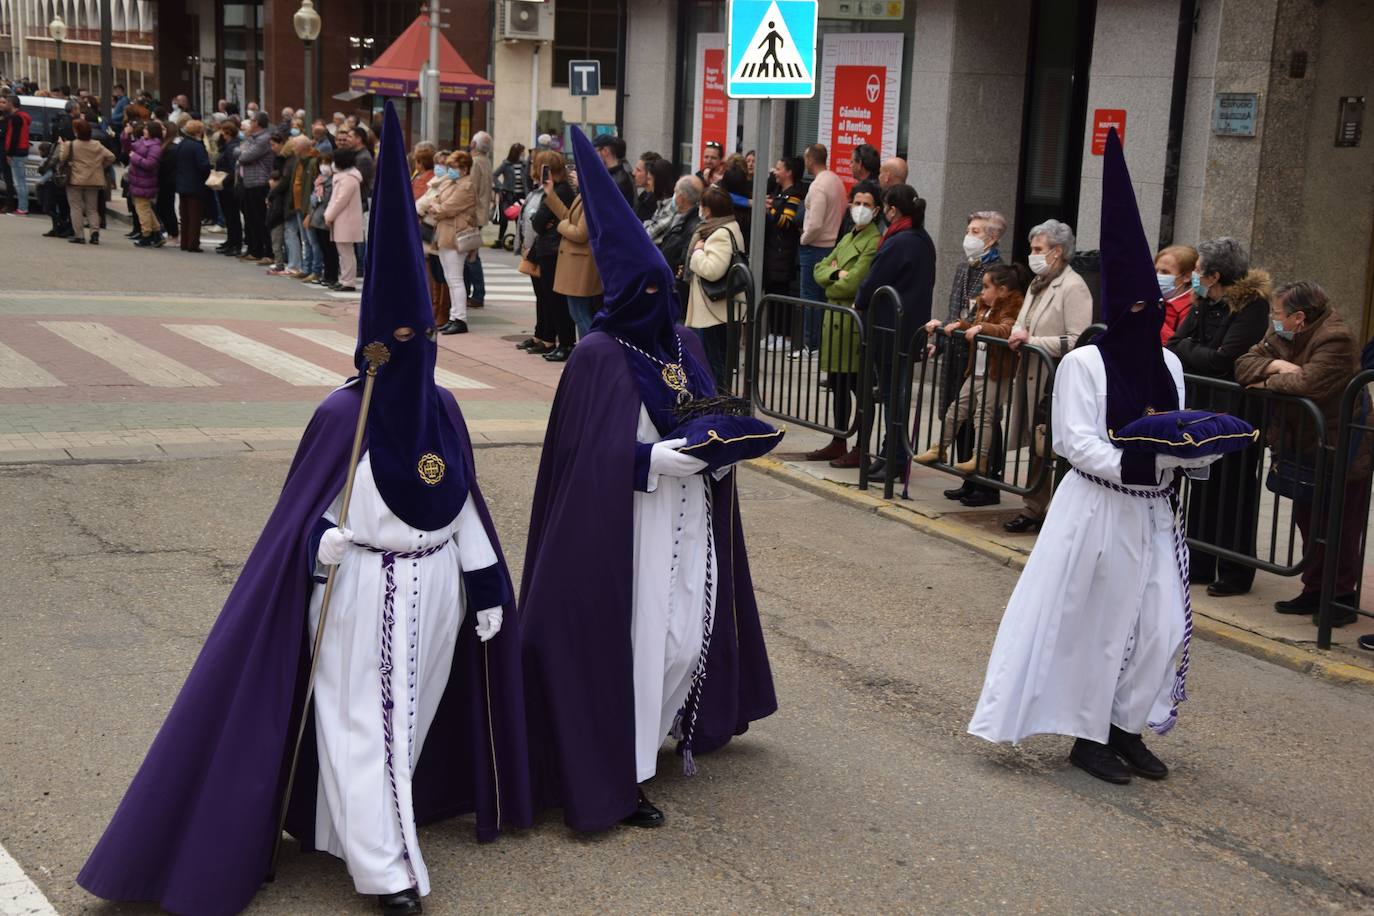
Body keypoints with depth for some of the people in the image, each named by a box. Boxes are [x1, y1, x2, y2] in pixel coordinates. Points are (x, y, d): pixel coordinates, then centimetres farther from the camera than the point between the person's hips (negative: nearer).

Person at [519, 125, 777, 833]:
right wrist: (655, 460, -26)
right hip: (625, 530, -7)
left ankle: (661, 729, 37)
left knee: (691, 630, 12)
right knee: (630, 642, -1)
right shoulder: (599, 356, -13)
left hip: (689, 521, 7)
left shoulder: (682, 345, 8)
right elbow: (591, 454, -16)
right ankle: (619, 776, 12)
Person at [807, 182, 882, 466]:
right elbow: (820, 269, 13)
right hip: (835, 317, 9)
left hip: (856, 320, -9)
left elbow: (853, 284, -18)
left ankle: (860, 450, 2)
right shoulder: (847, 238, 18)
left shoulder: (875, 241, -11)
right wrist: (836, 274, -7)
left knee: (858, 387, -4)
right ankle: (838, 444, 24)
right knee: (838, 384, 14)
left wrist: (830, 286, 1)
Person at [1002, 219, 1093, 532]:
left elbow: (1077, 341, -19)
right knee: (1036, 448, 14)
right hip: (1033, 377, 9)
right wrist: (1017, 334, 5)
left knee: (1054, 451, -8)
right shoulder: (1038, 284, 17)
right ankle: (1033, 509, 21)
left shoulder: (1073, 288, -11)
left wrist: (1032, 341, -17)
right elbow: (1022, 322, 29)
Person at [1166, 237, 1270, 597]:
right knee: (1203, 485, 11)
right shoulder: (1204, 303, 8)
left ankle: (1235, 573, 8)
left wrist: (1185, 349, -7)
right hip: (1205, 406, 7)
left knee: (1233, 489, -1)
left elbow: (1222, 360, -20)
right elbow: (1174, 346, 5)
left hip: (1236, 409, -7)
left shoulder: (1252, 304, -15)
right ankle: (1200, 565, 20)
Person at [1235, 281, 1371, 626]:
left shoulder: (1336, 339, -21)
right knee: (1309, 525, 14)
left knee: (1339, 532, 1)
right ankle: (1314, 591, 25)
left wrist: (1269, 382, -17)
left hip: (1340, 455, -8)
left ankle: (1343, 598, 11)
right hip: (1303, 449, 8)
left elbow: (1310, 383, -34)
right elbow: (1245, 364, 1)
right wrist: (1277, 365, -18)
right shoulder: (1281, 335, 5)